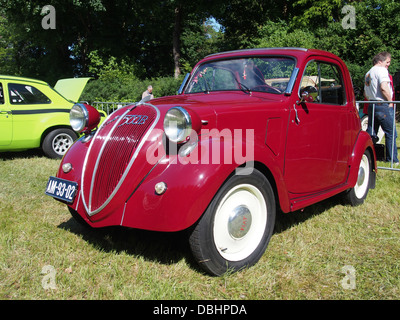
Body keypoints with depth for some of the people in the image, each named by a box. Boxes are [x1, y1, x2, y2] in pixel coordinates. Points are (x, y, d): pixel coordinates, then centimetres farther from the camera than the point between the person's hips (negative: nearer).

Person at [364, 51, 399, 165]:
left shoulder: (368, 73, 19)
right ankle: (392, 159, 5)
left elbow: (365, 94, 23)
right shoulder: (382, 70, -9)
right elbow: (384, 88, -23)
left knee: (371, 133, 13)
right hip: (383, 106, -8)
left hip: (371, 105, 9)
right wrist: (390, 101, -12)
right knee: (391, 133, 0)